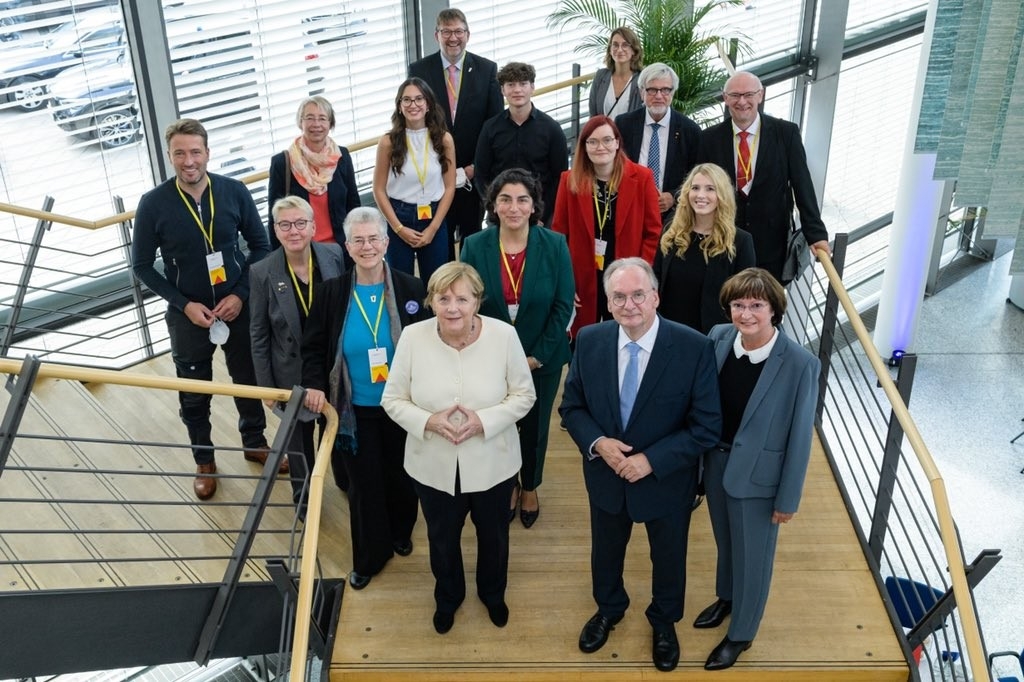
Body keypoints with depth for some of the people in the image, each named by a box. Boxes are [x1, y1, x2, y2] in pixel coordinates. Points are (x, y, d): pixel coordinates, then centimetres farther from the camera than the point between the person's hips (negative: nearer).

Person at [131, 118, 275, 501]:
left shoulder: (234, 192, -11)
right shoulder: (154, 204, -15)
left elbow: (260, 246, -1)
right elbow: (142, 265, -6)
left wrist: (241, 294, -10)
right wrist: (184, 304, -13)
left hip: (238, 307, 1)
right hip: (188, 314, -1)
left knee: (249, 380, 17)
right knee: (194, 395, 12)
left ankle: (255, 443, 41)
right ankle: (204, 460, 34)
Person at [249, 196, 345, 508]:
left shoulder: (335, 256, -14)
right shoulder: (262, 272, -16)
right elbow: (259, 335, -8)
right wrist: (265, 385, -5)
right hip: (292, 373, -1)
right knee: (299, 437, 19)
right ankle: (303, 495, 45)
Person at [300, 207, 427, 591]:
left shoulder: (411, 290, -11)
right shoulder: (331, 293, -8)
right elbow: (313, 348, 1)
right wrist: (314, 385, -15)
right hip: (355, 411, 0)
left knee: (400, 477, 19)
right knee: (364, 485, 11)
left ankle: (401, 533, 47)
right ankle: (369, 556, 30)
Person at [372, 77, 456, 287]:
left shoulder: (443, 139, -3)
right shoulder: (389, 142, -7)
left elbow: (449, 187, 0)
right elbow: (379, 190, -2)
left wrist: (433, 227, -6)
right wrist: (399, 228, -7)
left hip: (434, 218, 1)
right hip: (399, 218, -1)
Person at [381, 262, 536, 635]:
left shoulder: (504, 335, -18)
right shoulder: (412, 337, -16)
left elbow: (523, 395, -9)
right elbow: (393, 399, -7)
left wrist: (484, 420, -24)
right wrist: (428, 421, -25)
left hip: (491, 464, 0)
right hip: (433, 466, 0)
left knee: (493, 534, 25)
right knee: (442, 538, 24)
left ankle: (493, 593, 56)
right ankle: (447, 597, 55)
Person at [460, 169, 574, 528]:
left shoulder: (555, 245, -12)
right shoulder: (475, 246, -11)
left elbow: (563, 305, -10)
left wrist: (538, 355, -13)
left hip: (542, 359, 0)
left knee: (535, 426, 17)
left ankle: (530, 487, 43)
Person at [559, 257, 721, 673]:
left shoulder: (694, 348, -24)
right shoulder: (589, 341, -14)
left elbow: (707, 427, -20)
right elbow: (572, 406, -3)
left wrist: (651, 461, -25)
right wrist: (596, 442, -22)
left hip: (667, 480, -2)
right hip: (606, 475, 2)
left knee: (668, 556, 23)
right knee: (606, 549, 26)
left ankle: (664, 621, 54)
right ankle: (609, 608, 58)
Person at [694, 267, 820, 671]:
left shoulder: (800, 364, -25)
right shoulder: (719, 339, -12)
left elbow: (800, 437, -16)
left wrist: (788, 498, -9)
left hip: (757, 474, -4)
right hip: (716, 462, 4)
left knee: (752, 557, 16)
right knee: (725, 541, 28)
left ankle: (741, 634, 39)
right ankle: (726, 598, 56)